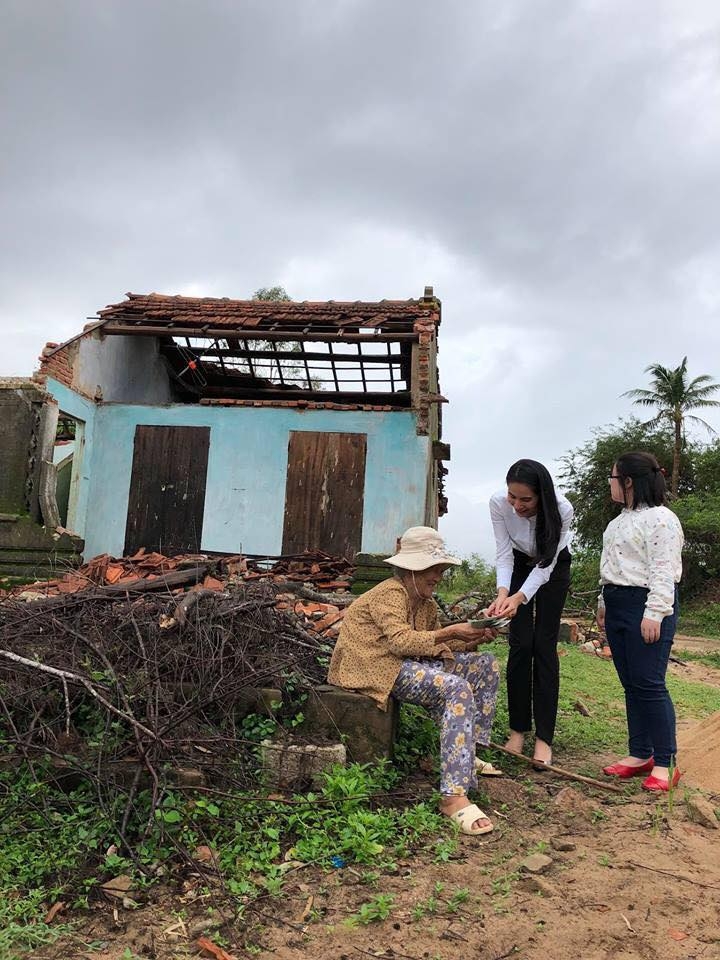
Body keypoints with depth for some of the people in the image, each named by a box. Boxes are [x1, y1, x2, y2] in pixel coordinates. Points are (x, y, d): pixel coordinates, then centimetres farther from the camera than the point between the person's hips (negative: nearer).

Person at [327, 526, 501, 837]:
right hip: (381, 666, -10)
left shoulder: (427, 605, 16)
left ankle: (468, 754, 9)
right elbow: (401, 641, -27)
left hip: (412, 661, 10)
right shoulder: (389, 593, -13)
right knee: (457, 689, -31)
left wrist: (472, 640, -5)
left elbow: (437, 647, 11)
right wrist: (451, 632, -27)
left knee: (485, 665, 6)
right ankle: (453, 796, -34)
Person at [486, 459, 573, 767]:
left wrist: (520, 597, -46)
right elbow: (504, 554, -24)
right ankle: (518, 729, 7)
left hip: (553, 567, -2)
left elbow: (545, 565, -31)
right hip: (519, 564, 2)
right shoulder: (498, 503, -31)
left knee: (544, 646, -6)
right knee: (519, 644, -3)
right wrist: (502, 593, -41)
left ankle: (544, 738, -1)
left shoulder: (562, 509, -36)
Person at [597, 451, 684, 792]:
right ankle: (639, 754, 20)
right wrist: (604, 602, 23)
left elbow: (663, 571, -18)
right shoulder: (622, 520, 18)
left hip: (645, 608, -9)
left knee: (649, 684, -6)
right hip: (618, 606, 9)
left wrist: (653, 613, -22)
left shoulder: (660, 519, -13)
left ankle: (665, 762, 5)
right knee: (631, 685, 12)